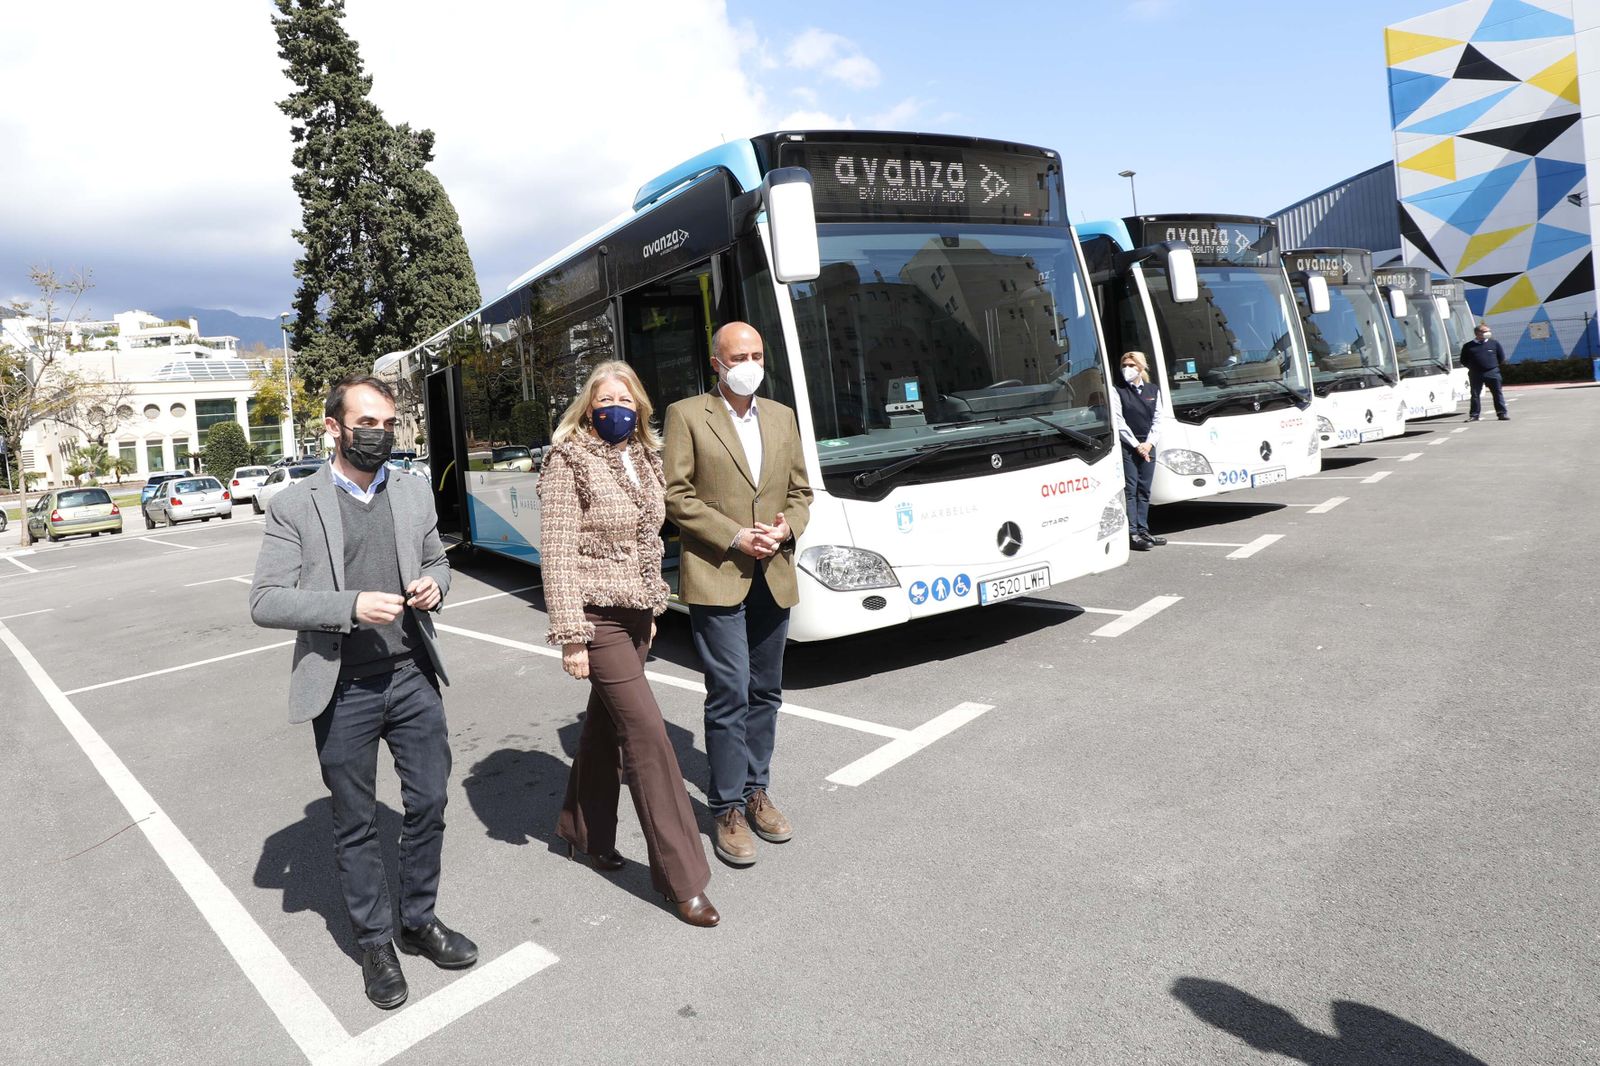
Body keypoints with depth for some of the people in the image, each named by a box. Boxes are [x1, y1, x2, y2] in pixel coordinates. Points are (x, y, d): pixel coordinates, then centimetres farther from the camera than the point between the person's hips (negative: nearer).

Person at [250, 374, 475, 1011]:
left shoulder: (414, 493, 7)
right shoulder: (294, 507, -6)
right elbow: (265, 602, -10)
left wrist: (434, 586, -5)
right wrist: (351, 606, -23)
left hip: (413, 677, 4)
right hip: (343, 690, -3)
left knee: (429, 804, 12)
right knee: (355, 825, 11)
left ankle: (418, 920, 33)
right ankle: (374, 941, 29)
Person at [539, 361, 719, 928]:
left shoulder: (645, 458, 9)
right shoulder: (570, 461, -11)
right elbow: (557, 553, -15)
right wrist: (571, 636, -18)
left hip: (635, 614, 7)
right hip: (597, 616, -7)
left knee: (606, 723, 17)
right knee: (647, 732, -9)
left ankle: (584, 832, 38)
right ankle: (682, 878, 0)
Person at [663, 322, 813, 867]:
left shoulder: (782, 417, 14)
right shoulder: (686, 415, -1)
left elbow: (800, 489, 17)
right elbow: (677, 496, -6)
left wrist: (788, 526, -4)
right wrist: (734, 538, -14)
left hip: (773, 578, 5)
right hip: (716, 577, -5)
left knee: (765, 693, 12)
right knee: (730, 693, -6)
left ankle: (755, 791, 27)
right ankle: (727, 810, 7)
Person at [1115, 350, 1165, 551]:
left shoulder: (1152, 389, 11)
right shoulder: (1118, 390, -4)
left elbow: (1157, 419, 10)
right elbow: (1119, 422, -8)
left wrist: (1149, 443, -3)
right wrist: (1136, 445, -11)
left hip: (1147, 446, 5)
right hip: (1127, 446, -5)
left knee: (1144, 490, 8)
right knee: (1130, 490, -7)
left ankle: (1143, 531, 14)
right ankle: (1132, 534, -7)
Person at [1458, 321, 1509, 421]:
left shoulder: (1494, 343, 6)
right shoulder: (1468, 346, 3)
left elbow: (1501, 357, 13)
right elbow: (1463, 361, 9)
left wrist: (1495, 366, 8)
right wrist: (1472, 367, 4)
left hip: (1492, 373, 0)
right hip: (1475, 374, 0)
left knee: (1498, 393, 1)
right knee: (1475, 394, 3)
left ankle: (1502, 413, 6)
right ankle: (1474, 415, 9)